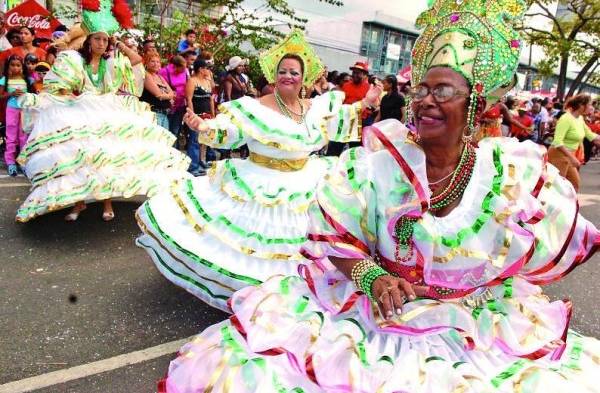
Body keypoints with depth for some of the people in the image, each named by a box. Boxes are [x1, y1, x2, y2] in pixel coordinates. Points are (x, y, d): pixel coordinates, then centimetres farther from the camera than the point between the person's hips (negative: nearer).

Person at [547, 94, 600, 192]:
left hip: (567, 156, 10)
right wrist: (572, 157, -32)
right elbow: (557, 142, -29)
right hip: (559, 155, -10)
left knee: (575, 182, 19)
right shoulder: (566, 119, -21)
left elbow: (591, 136, 17)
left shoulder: (580, 119, 6)